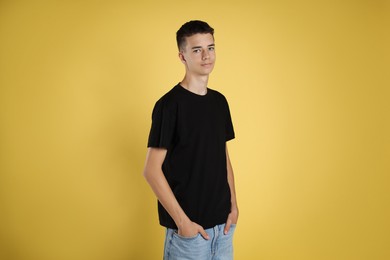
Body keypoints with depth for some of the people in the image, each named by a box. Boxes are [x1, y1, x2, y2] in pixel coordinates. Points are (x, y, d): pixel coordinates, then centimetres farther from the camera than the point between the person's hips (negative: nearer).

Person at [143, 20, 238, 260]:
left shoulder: (220, 101, 7)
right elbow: (152, 170, -15)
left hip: (223, 223, 6)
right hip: (189, 226, -6)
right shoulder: (170, 104, -14)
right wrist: (182, 220, -16)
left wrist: (233, 204, 6)